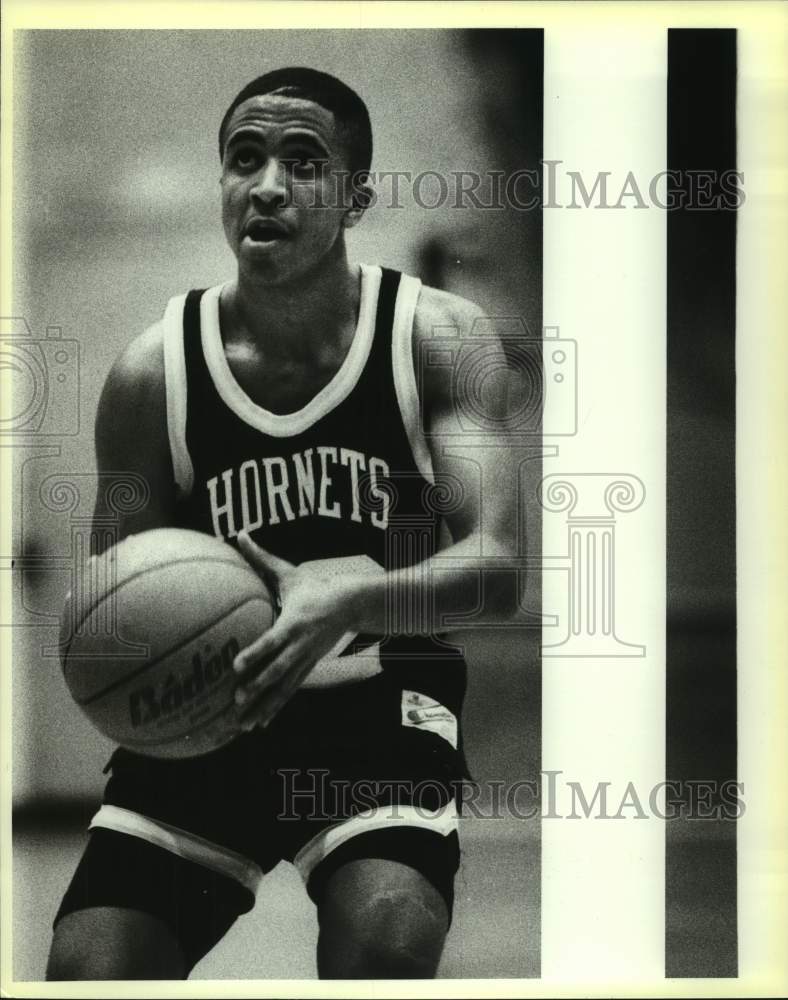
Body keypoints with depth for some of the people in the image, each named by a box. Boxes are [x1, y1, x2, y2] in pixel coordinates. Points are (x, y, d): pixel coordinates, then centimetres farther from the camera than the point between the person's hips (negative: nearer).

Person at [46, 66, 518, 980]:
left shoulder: (440, 339, -5)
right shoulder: (152, 372, -2)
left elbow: (494, 560, -14)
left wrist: (354, 600, -34)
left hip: (381, 703, -2)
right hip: (204, 711, 2)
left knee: (385, 943, -29)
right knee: (87, 970, -13)